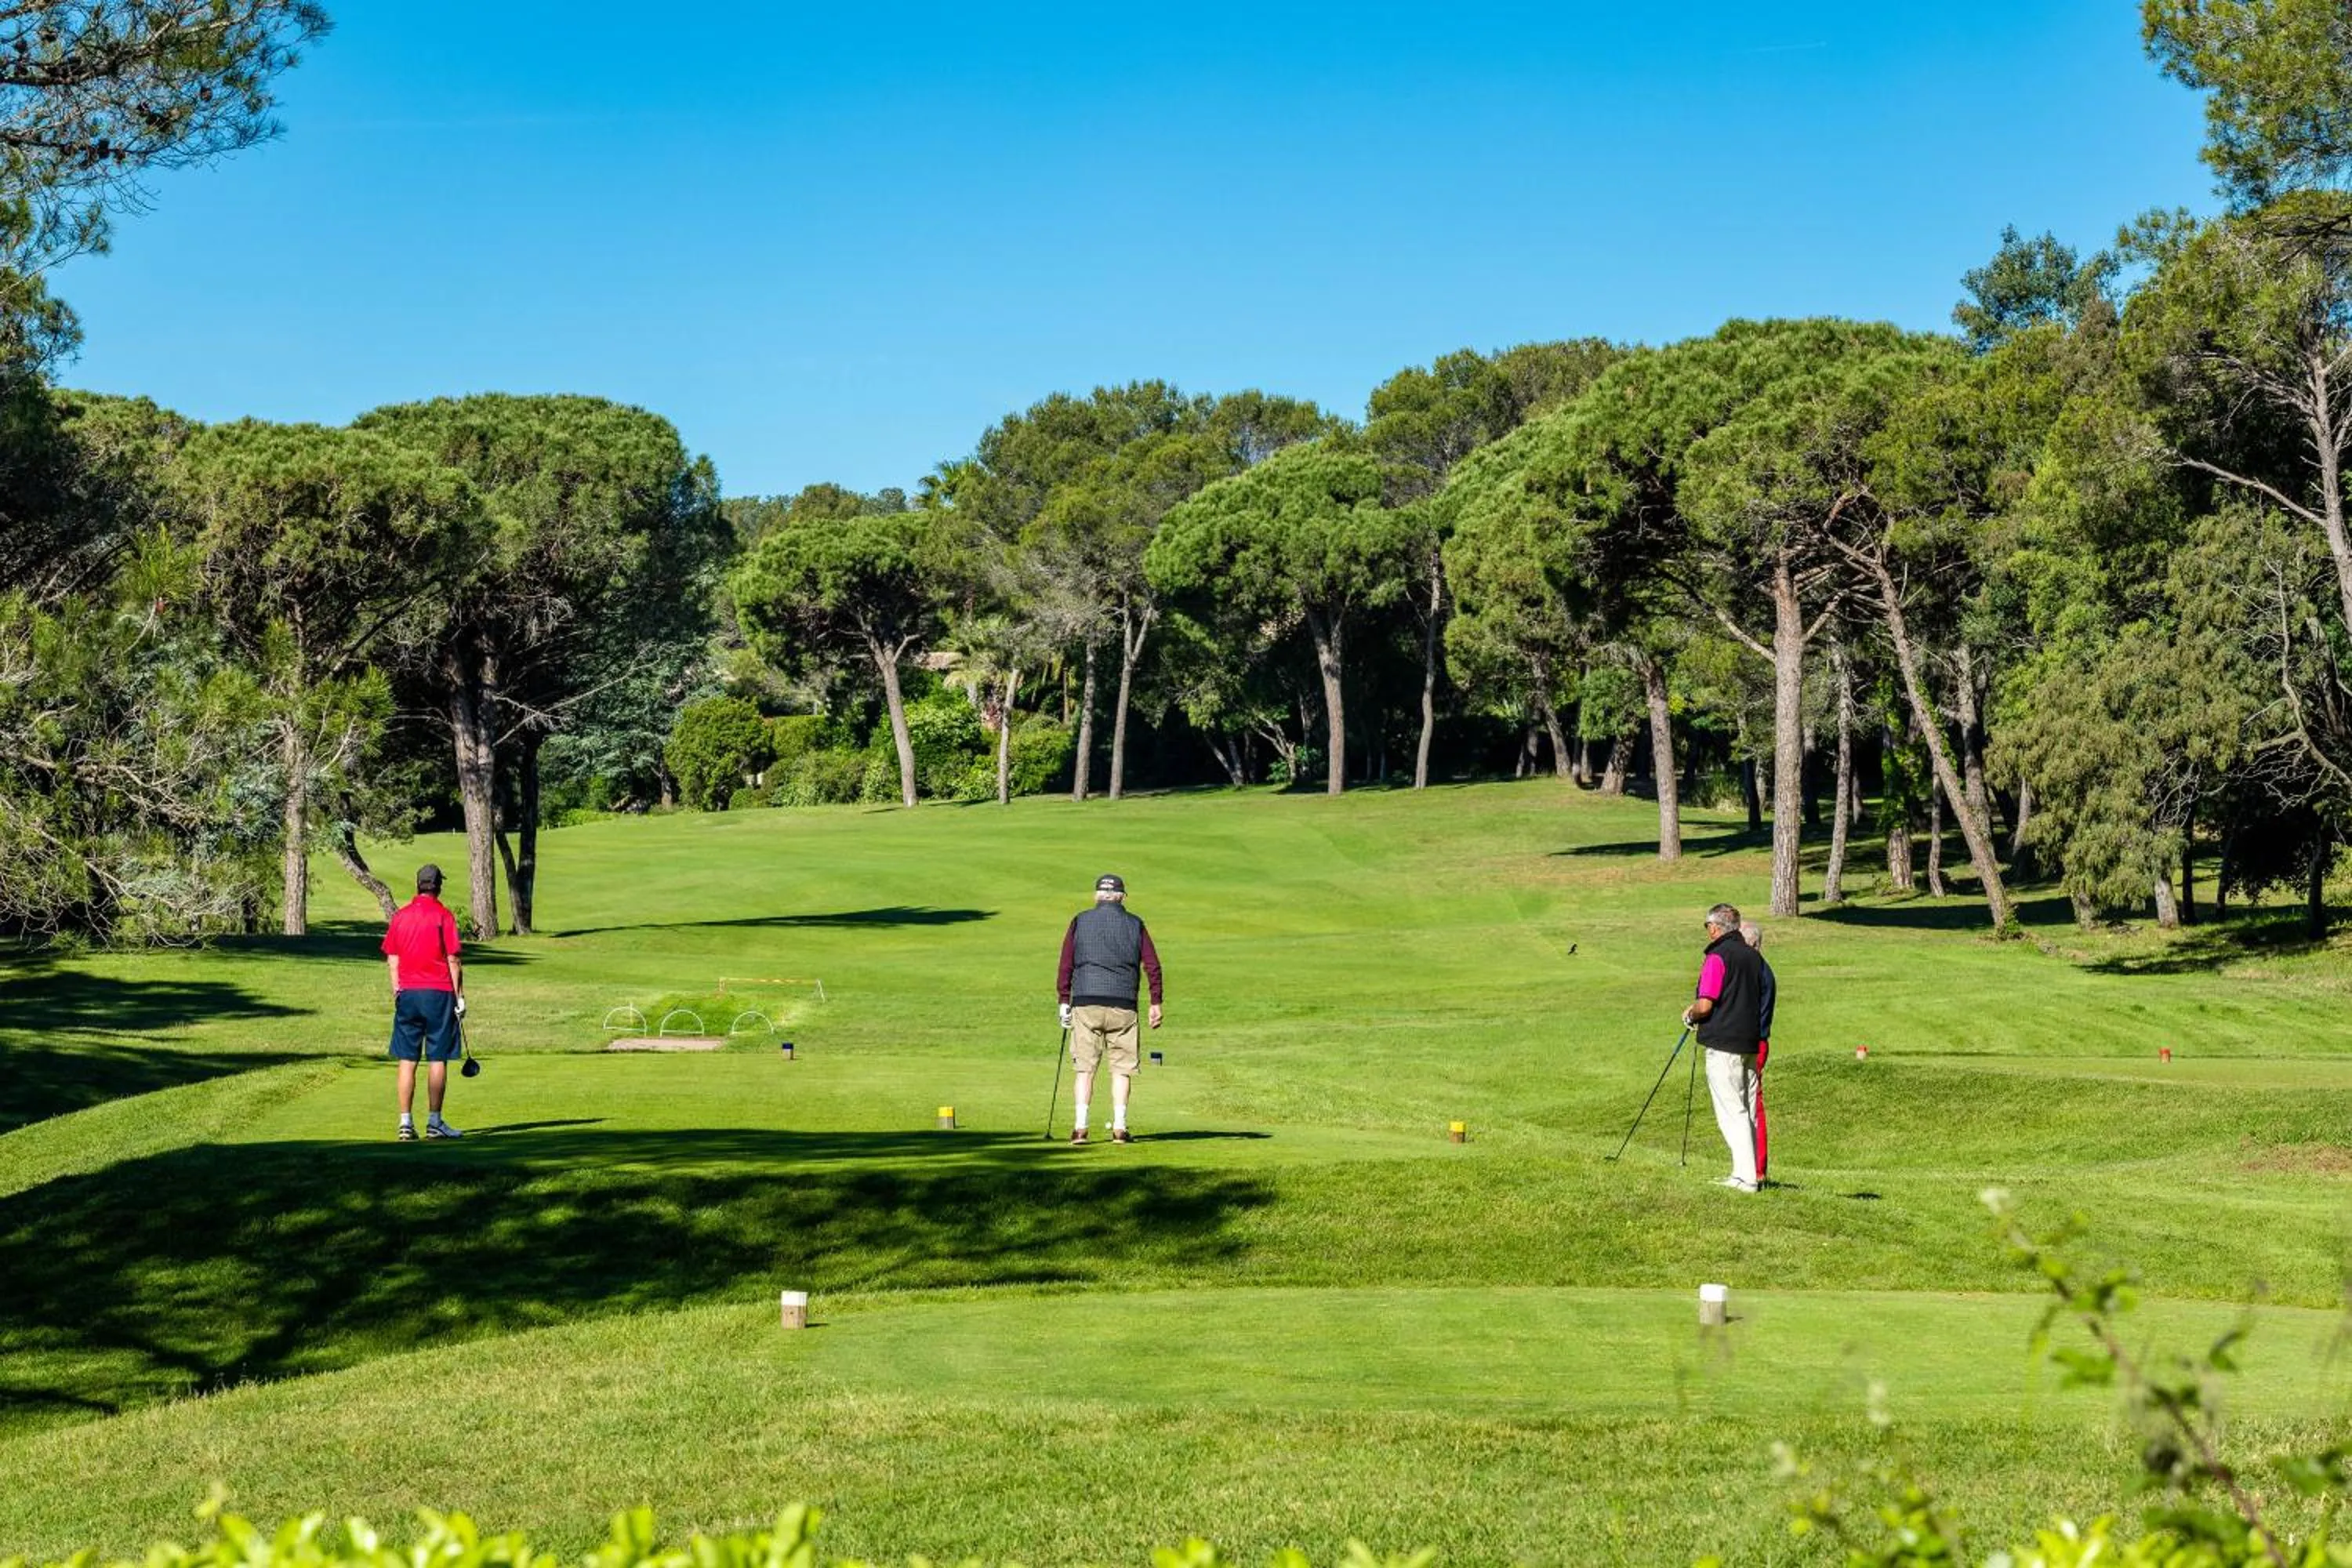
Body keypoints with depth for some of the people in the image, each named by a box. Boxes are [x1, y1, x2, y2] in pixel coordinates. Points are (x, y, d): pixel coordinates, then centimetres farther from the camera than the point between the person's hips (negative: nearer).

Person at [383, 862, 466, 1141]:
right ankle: (434, 1122, 2)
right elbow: (452, 960, -7)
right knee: (437, 1059, 1)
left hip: (407, 993, 4)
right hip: (438, 992, -4)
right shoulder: (444, 916, -5)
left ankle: (406, 1122, 1)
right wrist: (460, 996, -2)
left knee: (407, 1060, 5)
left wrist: (397, 992, 15)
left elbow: (392, 959, 9)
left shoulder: (400, 916, 7)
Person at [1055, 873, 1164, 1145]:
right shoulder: (1135, 925, 8)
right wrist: (1156, 1003, 9)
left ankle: (1080, 1127, -4)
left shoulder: (1080, 922, 7)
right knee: (1122, 1068, 6)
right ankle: (1119, 1127, 1)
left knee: (1084, 1067, 3)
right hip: (1123, 1005, 0)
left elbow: (1065, 964, 4)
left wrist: (1064, 1001, 9)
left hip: (1085, 1003, 0)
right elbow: (1152, 966, 4)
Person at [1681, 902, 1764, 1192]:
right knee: (1749, 1110, 13)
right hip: (1751, 1041, 8)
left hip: (1723, 1044, -8)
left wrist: (1690, 1015, 5)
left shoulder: (1718, 958, -12)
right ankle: (1751, 1171, 17)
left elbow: (1706, 1005, -18)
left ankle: (1745, 1176, -13)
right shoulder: (1753, 956, 12)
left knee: (1731, 1111, -8)